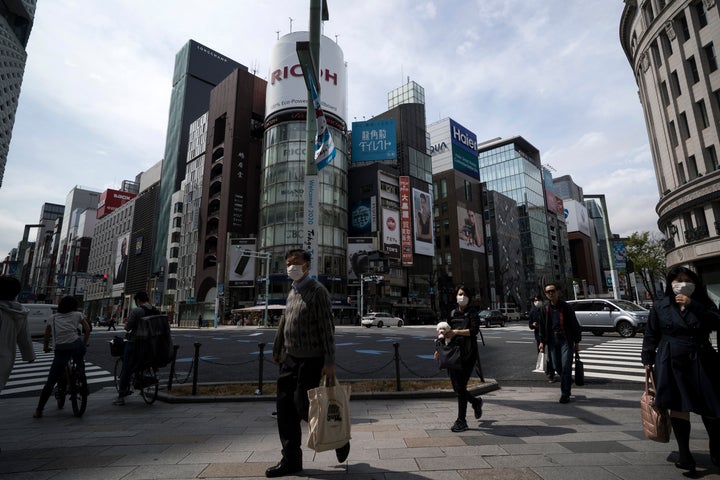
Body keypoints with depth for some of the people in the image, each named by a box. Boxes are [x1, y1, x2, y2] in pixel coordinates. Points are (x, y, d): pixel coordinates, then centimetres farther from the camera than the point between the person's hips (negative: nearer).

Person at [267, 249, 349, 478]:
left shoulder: (317, 291, -13)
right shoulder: (292, 291, 11)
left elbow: (327, 328, -16)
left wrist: (329, 362, -19)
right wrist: (277, 349, 25)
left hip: (310, 360, -8)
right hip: (290, 358, 8)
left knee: (302, 405, -4)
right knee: (285, 408, 9)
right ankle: (290, 460, 25)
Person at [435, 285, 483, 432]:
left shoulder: (472, 314, -1)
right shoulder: (452, 314, 13)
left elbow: (474, 330, -18)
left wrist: (455, 332, -22)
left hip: (468, 354, -5)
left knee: (461, 387, -6)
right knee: (456, 388, 9)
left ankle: (461, 421, 8)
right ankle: (476, 402, 39)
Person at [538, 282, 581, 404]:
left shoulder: (566, 307, -6)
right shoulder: (545, 308, 5)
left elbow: (575, 325, -1)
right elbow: (542, 326, 12)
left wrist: (577, 342, -1)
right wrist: (542, 341, 9)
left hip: (566, 340, -4)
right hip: (552, 340, 4)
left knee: (566, 367, -6)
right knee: (557, 366, 10)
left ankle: (565, 393, 4)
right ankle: (568, 383, 38)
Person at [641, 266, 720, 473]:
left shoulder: (703, 303, 6)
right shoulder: (660, 306, 2)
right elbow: (650, 335, 5)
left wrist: (692, 305, -19)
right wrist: (648, 360, 3)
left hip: (701, 363, 2)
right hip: (672, 363, -1)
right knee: (678, 407, 0)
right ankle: (684, 455, 11)